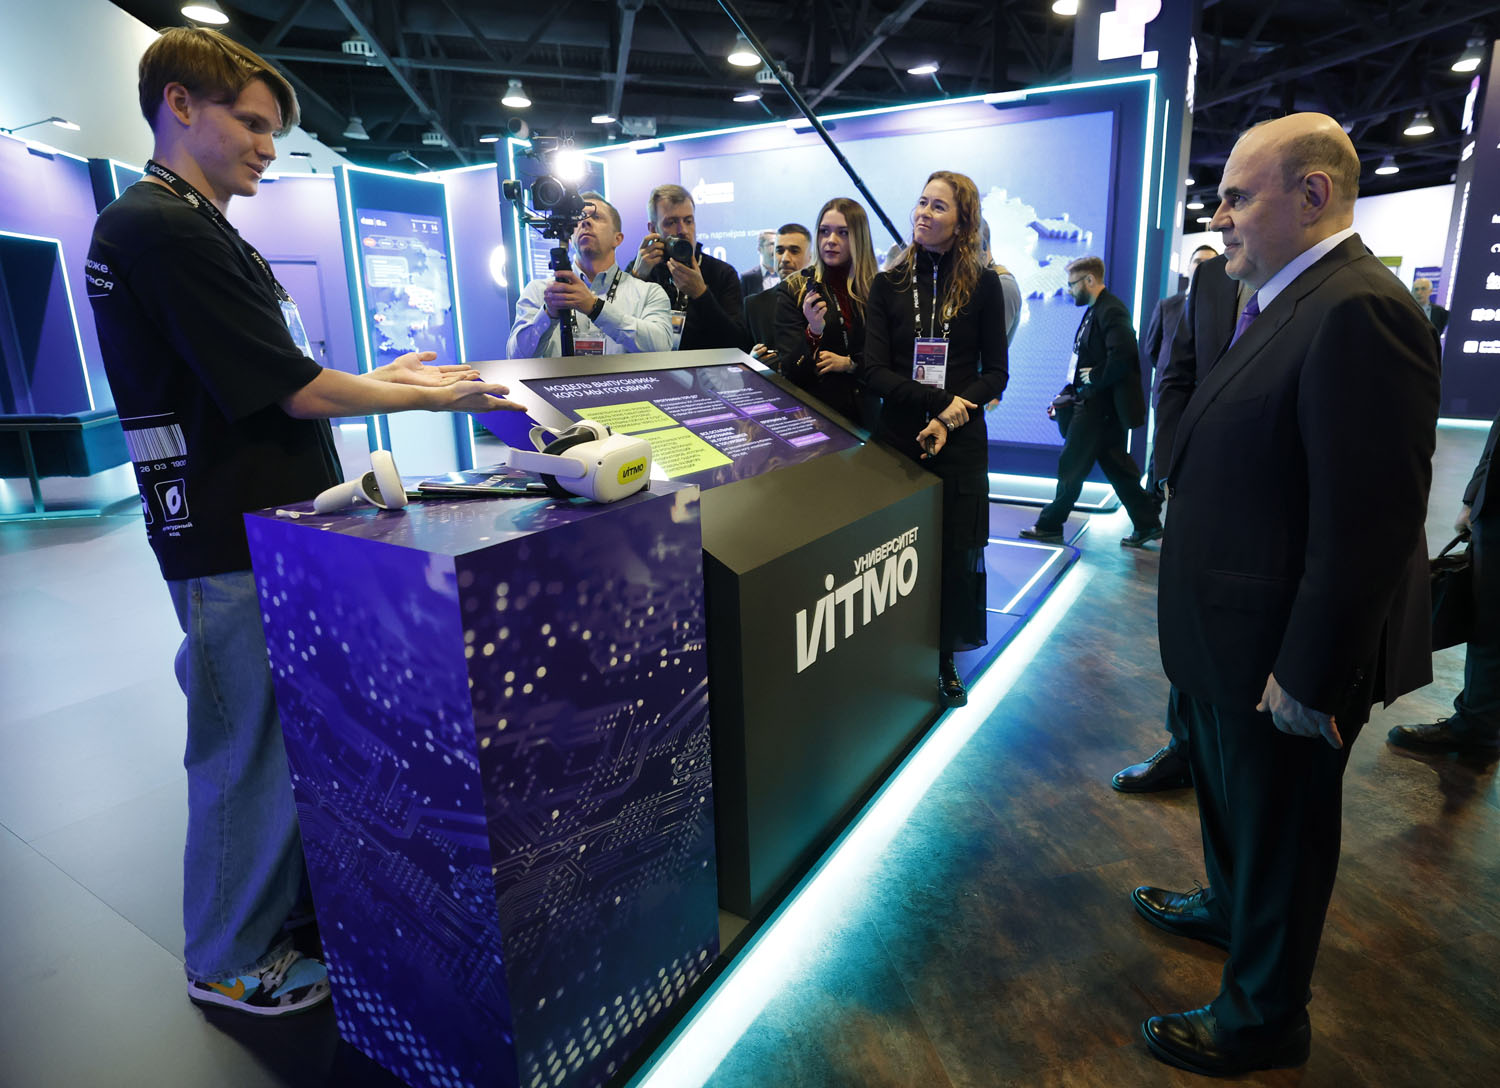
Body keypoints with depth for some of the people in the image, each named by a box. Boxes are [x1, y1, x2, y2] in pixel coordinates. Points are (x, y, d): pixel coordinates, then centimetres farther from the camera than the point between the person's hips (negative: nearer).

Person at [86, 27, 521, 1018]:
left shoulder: (195, 230, 17)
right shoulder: (162, 231, -16)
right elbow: (293, 390, -19)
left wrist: (376, 381, 14)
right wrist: (426, 397, -9)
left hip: (268, 526, 10)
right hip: (233, 546, -10)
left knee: (292, 734, 20)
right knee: (249, 749, 4)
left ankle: (293, 892, 40)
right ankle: (232, 962, 25)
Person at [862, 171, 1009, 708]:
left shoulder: (983, 285, 4)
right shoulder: (889, 284, 5)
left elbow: (995, 373, 2)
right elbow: (874, 371, -3)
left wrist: (951, 414, -15)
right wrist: (936, 398, -16)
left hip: (959, 441, 0)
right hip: (897, 436, 1)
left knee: (954, 552, 5)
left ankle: (945, 658, 23)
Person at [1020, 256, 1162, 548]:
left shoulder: (1111, 311, -16)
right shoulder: (1095, 311, 15)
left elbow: (1122, 356, -27)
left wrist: (1094, 379, -16)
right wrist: (1071, 389, 10)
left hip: (1099, 406, -10)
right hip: (1095, 402, 10)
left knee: (1071, 465, -1)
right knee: (1116, 465, 13)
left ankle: (1050, 526, 10)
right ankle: (1147, 525, 20)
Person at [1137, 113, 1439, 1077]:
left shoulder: (1358, 312, -24)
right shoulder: (1290, 302, 9)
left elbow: (1369, 522, -27)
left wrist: (1309, 676, -23)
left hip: (1285, 656, -9)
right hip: (1235, 634, 9)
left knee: (1277, 826, 11)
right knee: (1230, 790, 28)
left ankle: (1263, 1019, 35)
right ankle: (1230, 907, 55)